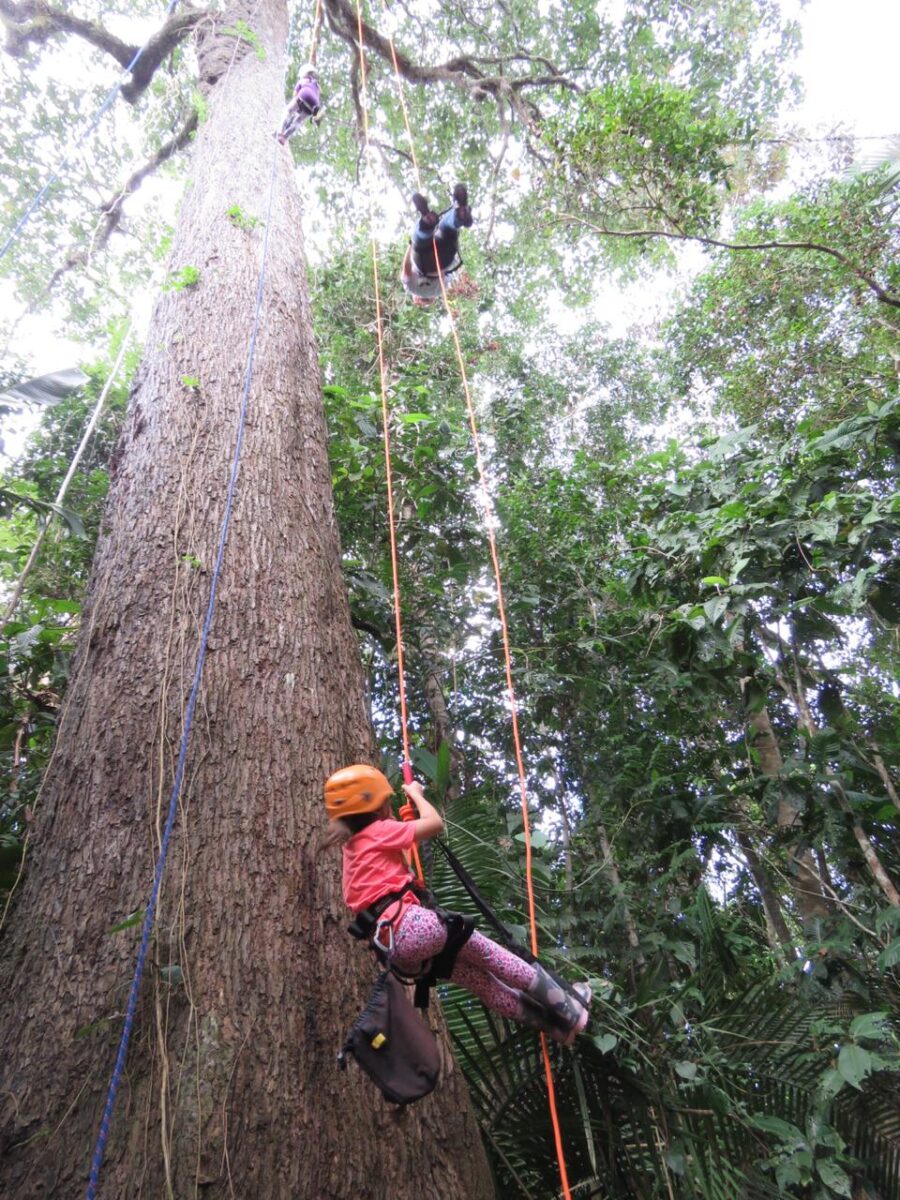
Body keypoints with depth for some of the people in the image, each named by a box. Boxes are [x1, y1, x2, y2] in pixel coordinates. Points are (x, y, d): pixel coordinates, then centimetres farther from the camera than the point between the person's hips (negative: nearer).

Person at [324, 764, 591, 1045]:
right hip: (411, 925, -9)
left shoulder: (353, 846, 21)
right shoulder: (378, 831, -5)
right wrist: (416, 794, 10)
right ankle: (567, 1008, 13)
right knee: (488, 954, 5)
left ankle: (554, 1024, 18)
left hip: (394, 948, 9)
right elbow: (435, 822, -6)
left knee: (480, 979, 13)